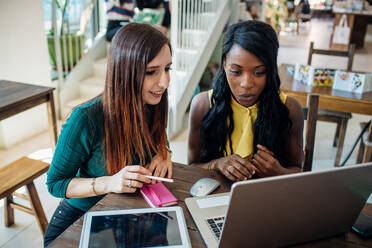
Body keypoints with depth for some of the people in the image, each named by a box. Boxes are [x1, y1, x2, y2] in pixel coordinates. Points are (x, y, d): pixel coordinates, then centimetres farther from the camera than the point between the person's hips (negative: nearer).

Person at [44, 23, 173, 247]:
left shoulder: (153, 107, -10)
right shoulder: (86, 120, -25)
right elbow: (55, 183, -14)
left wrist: (163, 152, -14)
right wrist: (108, 183, -31)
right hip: (80, 219, -4)